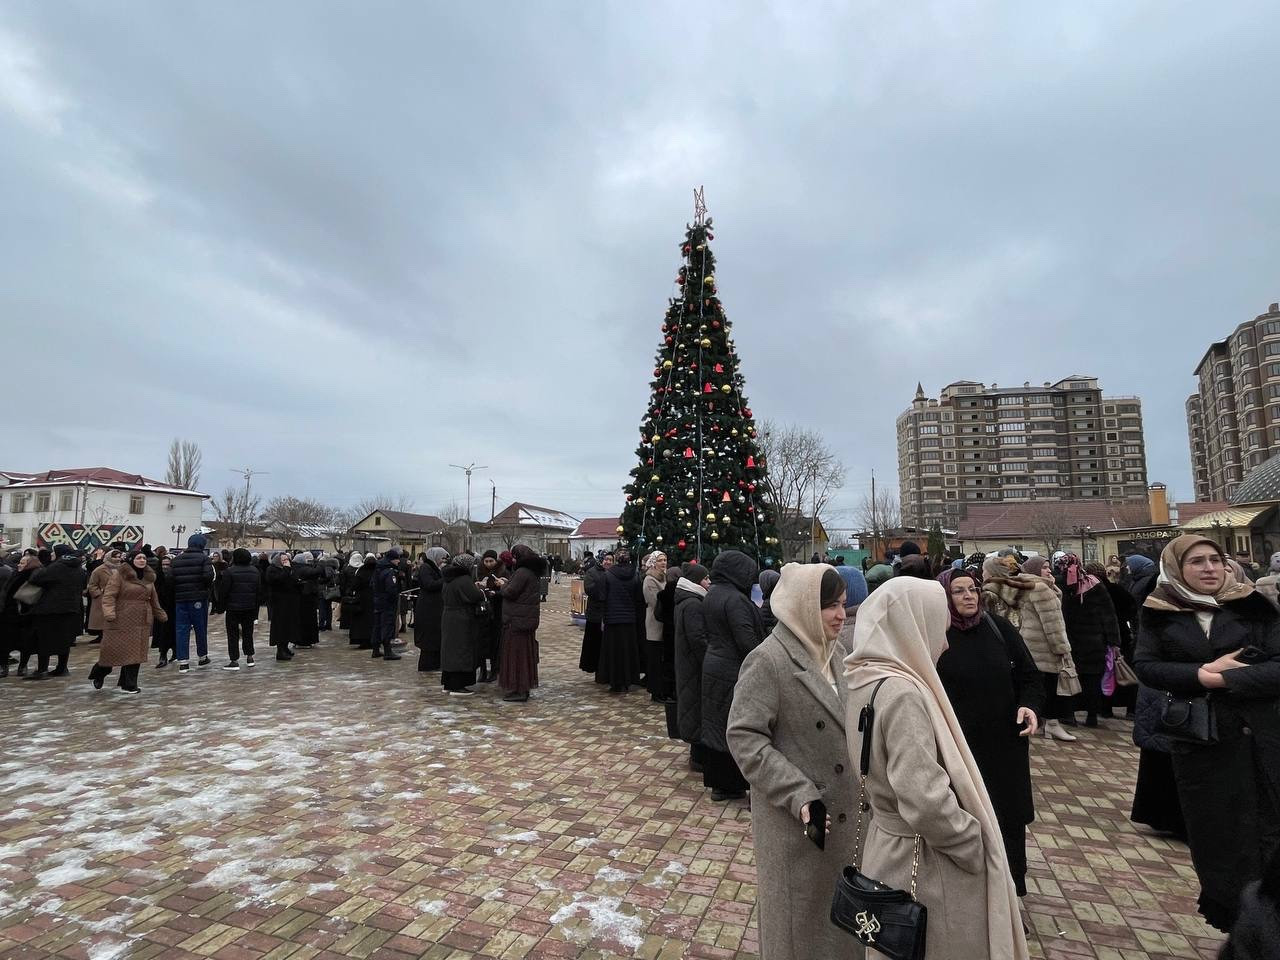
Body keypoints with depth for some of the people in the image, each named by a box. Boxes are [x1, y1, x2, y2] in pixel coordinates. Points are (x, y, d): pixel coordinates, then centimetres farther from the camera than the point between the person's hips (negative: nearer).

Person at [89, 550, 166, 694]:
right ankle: (98, 675, 31)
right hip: (121, 621, -5)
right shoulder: (119, 574, -6)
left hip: (141, 622, 5)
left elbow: (153, 600, 21)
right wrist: (109, 612, -26)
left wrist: (161, 615, 23)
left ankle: (129, 684, 13)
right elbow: (109, 595, -13)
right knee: (113, 650, 1)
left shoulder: (148, 577, 12)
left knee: (135, 652, 4)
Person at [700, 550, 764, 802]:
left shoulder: (711, 595, 8)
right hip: (735, 672, -9)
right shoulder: (735, 599, -21)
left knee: (716, 725, 14)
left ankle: (719, 784, 26)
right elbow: (747, 641, -22)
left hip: (713, 667, 9)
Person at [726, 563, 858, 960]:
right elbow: (744, 737, -21)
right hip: (795, 816, -7)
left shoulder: (835, 652, 3)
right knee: (799, 909, 12)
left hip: (843, 808, 7)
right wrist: (799, 794, -25)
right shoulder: (768, 660, -21)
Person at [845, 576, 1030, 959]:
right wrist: (976, 846, -14)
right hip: (925, 862, -8)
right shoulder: (902, 693, -28)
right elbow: (925, 801, -30)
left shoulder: (870, 681, 0)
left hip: (889, 843, 8)